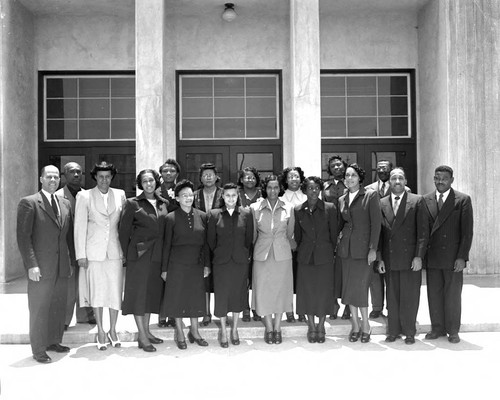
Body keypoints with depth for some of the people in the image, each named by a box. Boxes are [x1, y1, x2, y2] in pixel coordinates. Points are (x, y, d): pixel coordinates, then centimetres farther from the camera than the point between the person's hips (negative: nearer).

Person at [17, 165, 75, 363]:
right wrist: (31, 264, -15)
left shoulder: (65, 204, 13)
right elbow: (23, 236, -9)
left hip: (62, 267, 5)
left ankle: (54, 341, 25)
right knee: (39, 309, 3)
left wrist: (72, 261, 12)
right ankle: (38, 349, 14)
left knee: (59, 307, 11)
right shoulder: (28, 203, -4)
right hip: (41, 267, -5)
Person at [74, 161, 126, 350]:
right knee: (97, 291, 5)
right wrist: (81, 255, -6)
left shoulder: (120, 194, 6)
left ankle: (113, 330, 21)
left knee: (115, 291, 5)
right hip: (94, 251, -2)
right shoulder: (84, 196, -1)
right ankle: (101, 331, 19)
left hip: (115, 250, 2)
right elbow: (80, 227, -2)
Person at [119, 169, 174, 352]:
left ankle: (146, 331, 24)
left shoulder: (164, 204, 10)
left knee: (152, 292, 11)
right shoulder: (132, 204, -3)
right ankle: (142, 337, 3)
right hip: (140, 253, -5)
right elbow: (123, 231, -2)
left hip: (157, 255, 5)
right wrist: (128, 254, -3)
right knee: (139, 292, -2)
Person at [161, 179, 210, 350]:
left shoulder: (202, 216, 2)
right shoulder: (171, 218, -5)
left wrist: (206, 264, 4)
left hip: (197, 263, 3)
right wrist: (164, 269, -1)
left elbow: (205, 243, 7)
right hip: (177, 263, -2)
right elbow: (166, 244, -1)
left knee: (196, 296, 9)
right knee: (177, 296, 5)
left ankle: (194, 331, 26)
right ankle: (179, 333, 21)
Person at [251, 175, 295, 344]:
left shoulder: (288, 208, 1)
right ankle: (269, 328, 17)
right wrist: (250, 251, 9)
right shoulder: (255, 208, 0)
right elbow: (253, 233, 8)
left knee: (281, 289, 6)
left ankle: (277, 328, 19)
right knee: (263, 290, 3)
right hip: (262, 254, 0)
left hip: (282, 253, 1)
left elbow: (289, 233, 11)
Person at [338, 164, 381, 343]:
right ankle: (355, 325, 19)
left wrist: (373, 248, -13)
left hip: (363, 247, -5)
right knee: (349, 286, 6)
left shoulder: (370, 195, -3)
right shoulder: (342, 199, 13)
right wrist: (338, 242, 8)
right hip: (346, 247, 5)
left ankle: (365, 325, 13)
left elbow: (376, 223, -7)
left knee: (360, 286, -5)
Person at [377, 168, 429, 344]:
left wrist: (419, 256, -9)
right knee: (392, 297, 8)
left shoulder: (417, 201, 1)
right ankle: (393, 331, 21)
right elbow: (379, 232, 8)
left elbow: (423, 232, -3)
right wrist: (379, 258, 3)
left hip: (410, 258, -2)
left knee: (410, 297, 4)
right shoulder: (382, 203, 8)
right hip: (390, 260, 2)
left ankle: (409, 332, 18)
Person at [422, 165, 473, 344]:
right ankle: (437, 328, 21)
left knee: (453, 295, 5)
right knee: (434, 294, 7)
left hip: (453, 257, -2)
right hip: (432, 257, 3)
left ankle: (453, 330, 18)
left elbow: (467, 231, -4)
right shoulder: (426, 200, 7)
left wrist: (462, 257, -10)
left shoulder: (463, 200, -1)